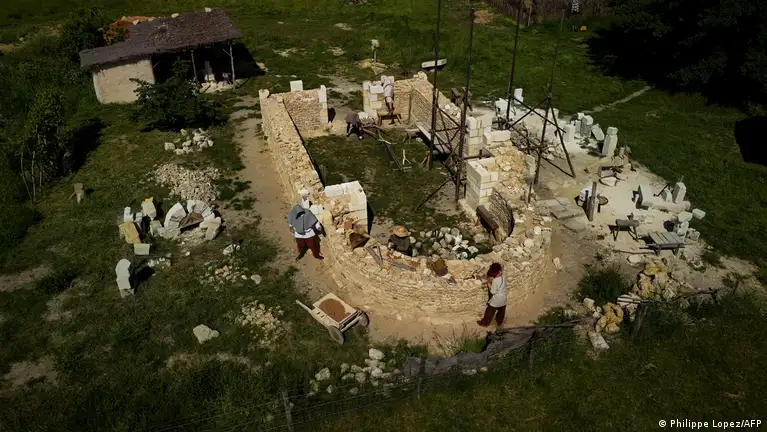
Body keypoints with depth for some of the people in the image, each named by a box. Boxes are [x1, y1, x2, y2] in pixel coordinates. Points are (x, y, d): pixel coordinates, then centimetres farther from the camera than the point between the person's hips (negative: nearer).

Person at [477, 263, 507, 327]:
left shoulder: (495, 281, -34)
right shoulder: (504, 276, -14)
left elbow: (493, 292, -23)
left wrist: (489, 284, -12)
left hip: (496, 299, -6)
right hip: (503, 298, 6)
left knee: (490, 311, 16)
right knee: (501, 311, 26)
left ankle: (485, 323, 34)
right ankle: (500, 322, 47)